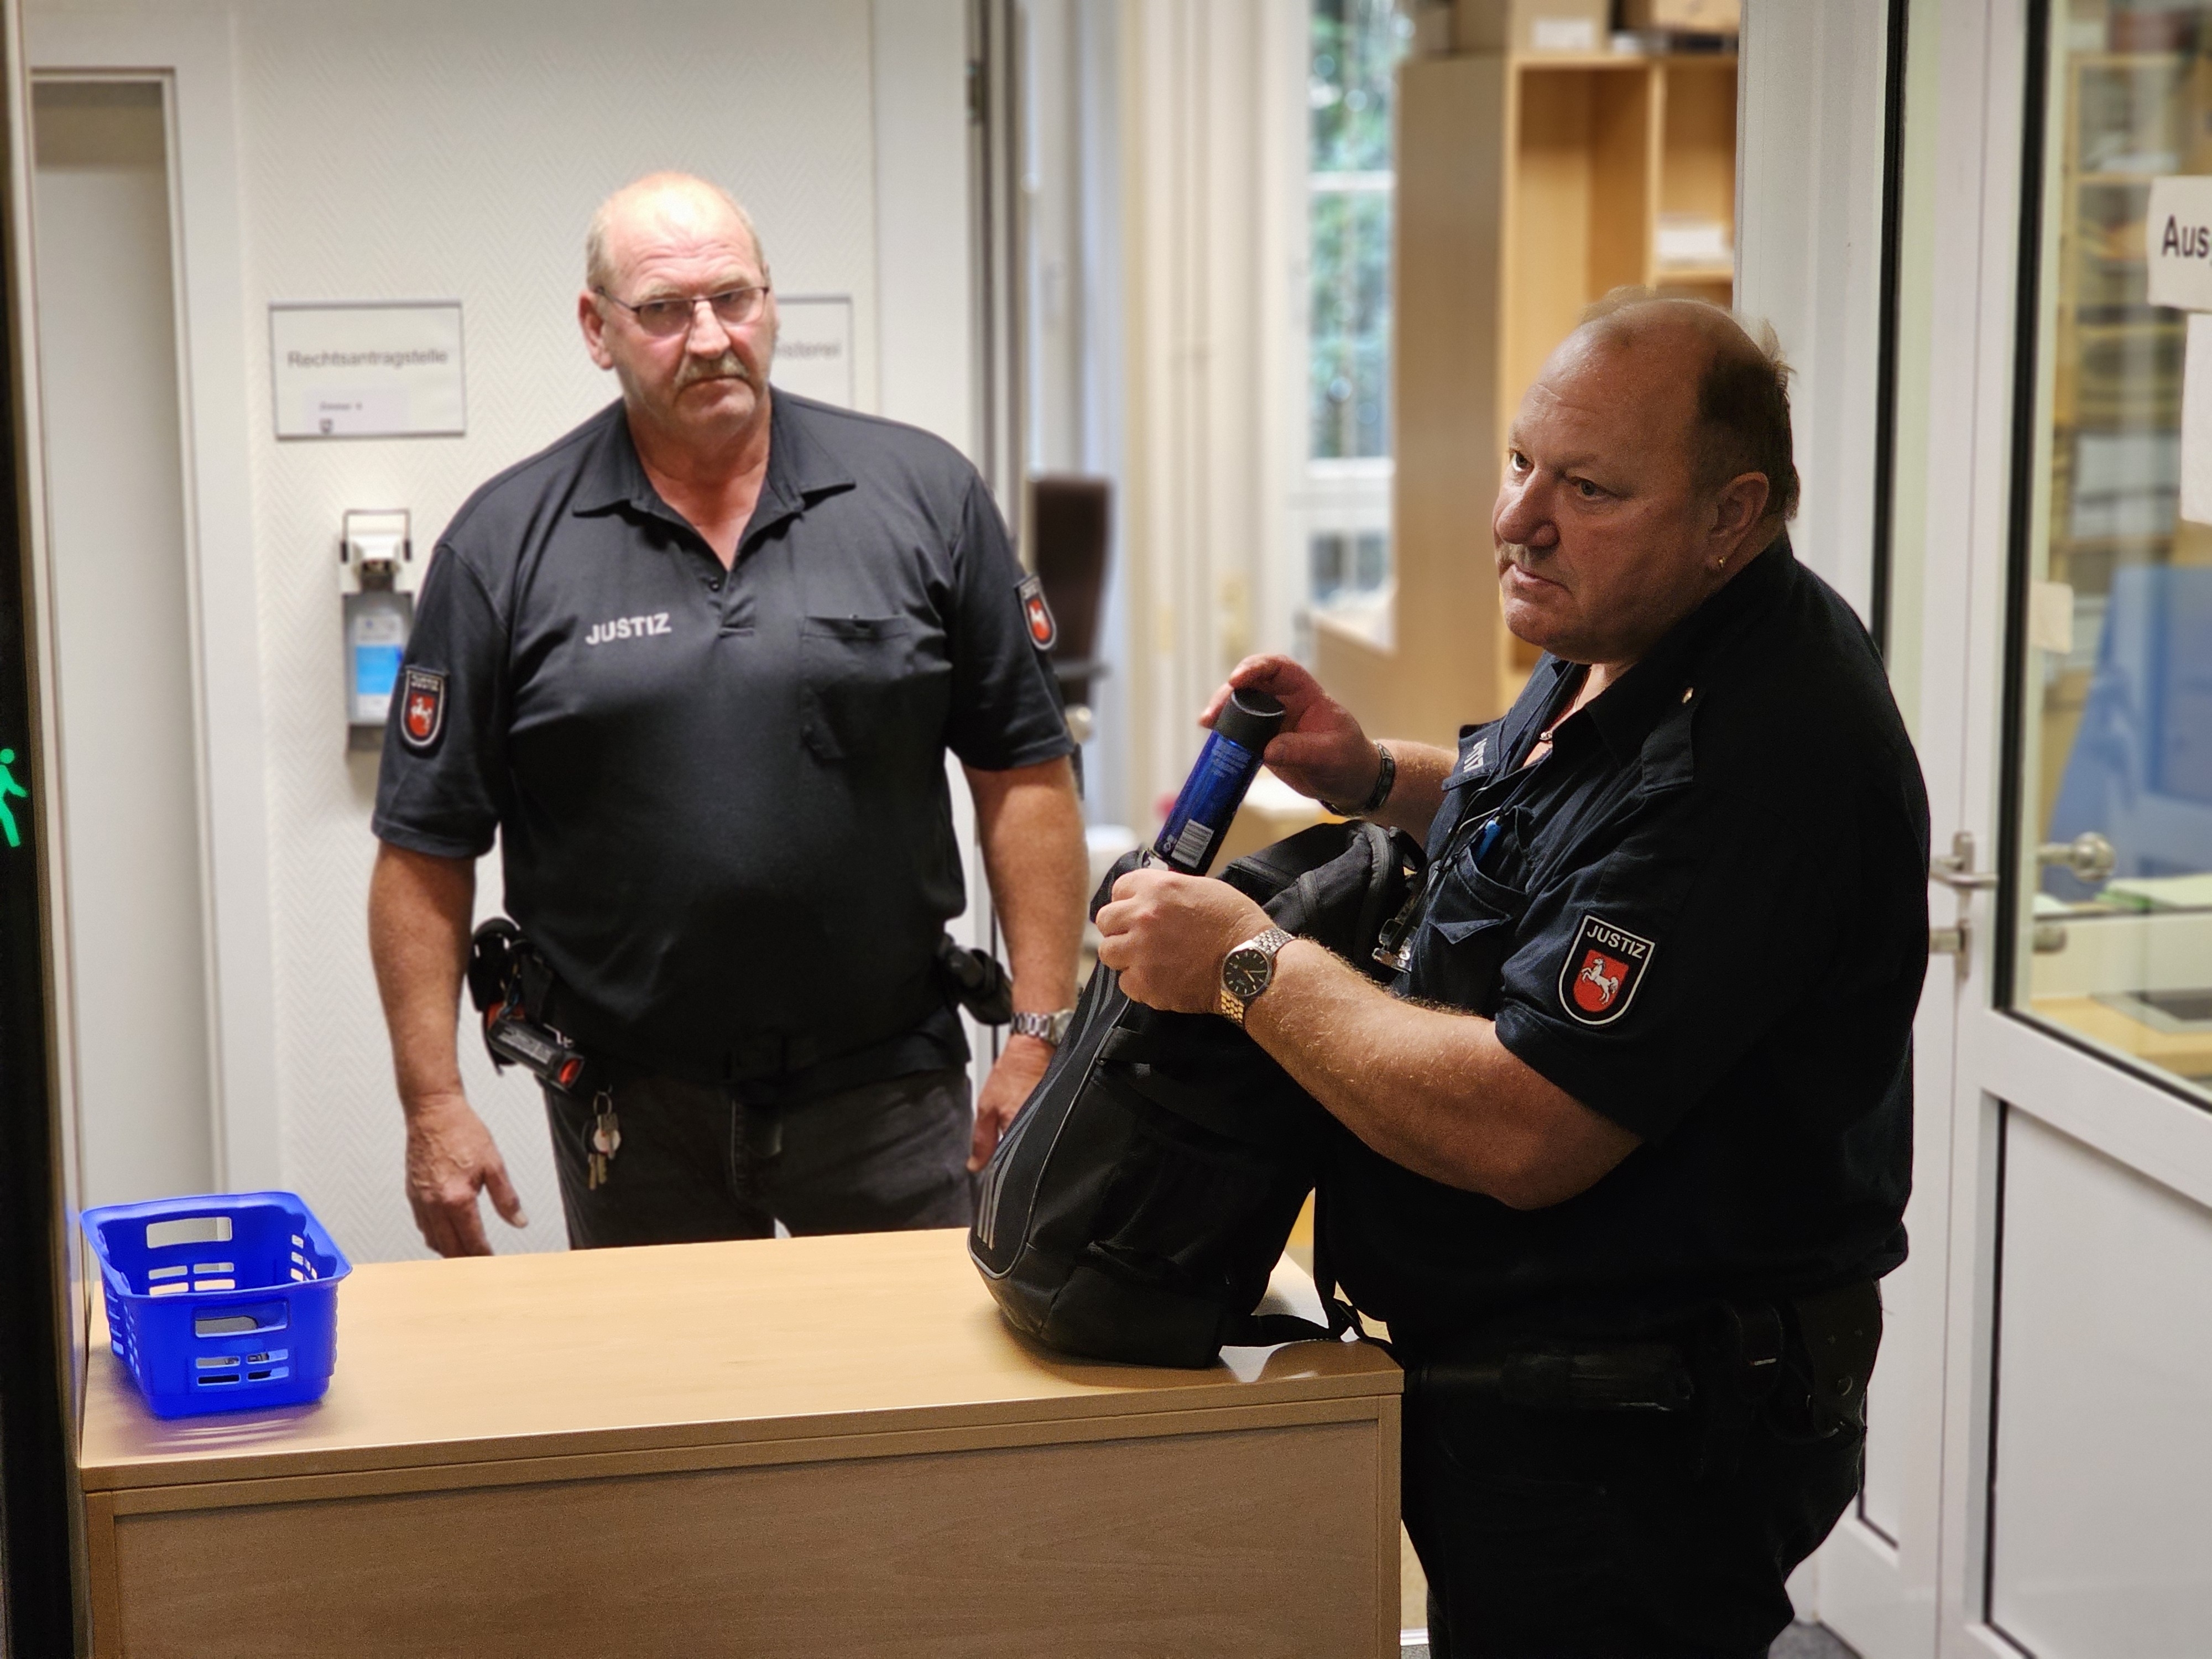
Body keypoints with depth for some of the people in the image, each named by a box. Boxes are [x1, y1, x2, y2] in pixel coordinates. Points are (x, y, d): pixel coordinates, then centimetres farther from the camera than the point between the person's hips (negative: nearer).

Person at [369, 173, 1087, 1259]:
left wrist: (1039, 1035, -4)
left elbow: (1023, 773, 2)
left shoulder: (924, 497, 0)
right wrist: (434, 1105, -5)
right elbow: (427, 847, 0)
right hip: (633, 1117, 0)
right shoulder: (507, 545, -2)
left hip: (889, 1087, 0)